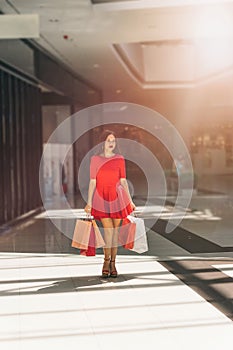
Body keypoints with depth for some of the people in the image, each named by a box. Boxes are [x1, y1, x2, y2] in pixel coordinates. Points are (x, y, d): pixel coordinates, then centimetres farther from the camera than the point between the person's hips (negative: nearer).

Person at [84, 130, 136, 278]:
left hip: (117, 197, 2)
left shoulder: (120, 159, 6)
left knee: (115, 230, 4)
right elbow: (92, 182, 1)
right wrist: (89, 202, -3)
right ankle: (107, 261, 5)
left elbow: (123, 181, 8)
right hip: (101, 198, -1)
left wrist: (130, 200, 7)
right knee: (108, 229, -11)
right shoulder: (95, 159, 2)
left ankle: (113, 263, 13)